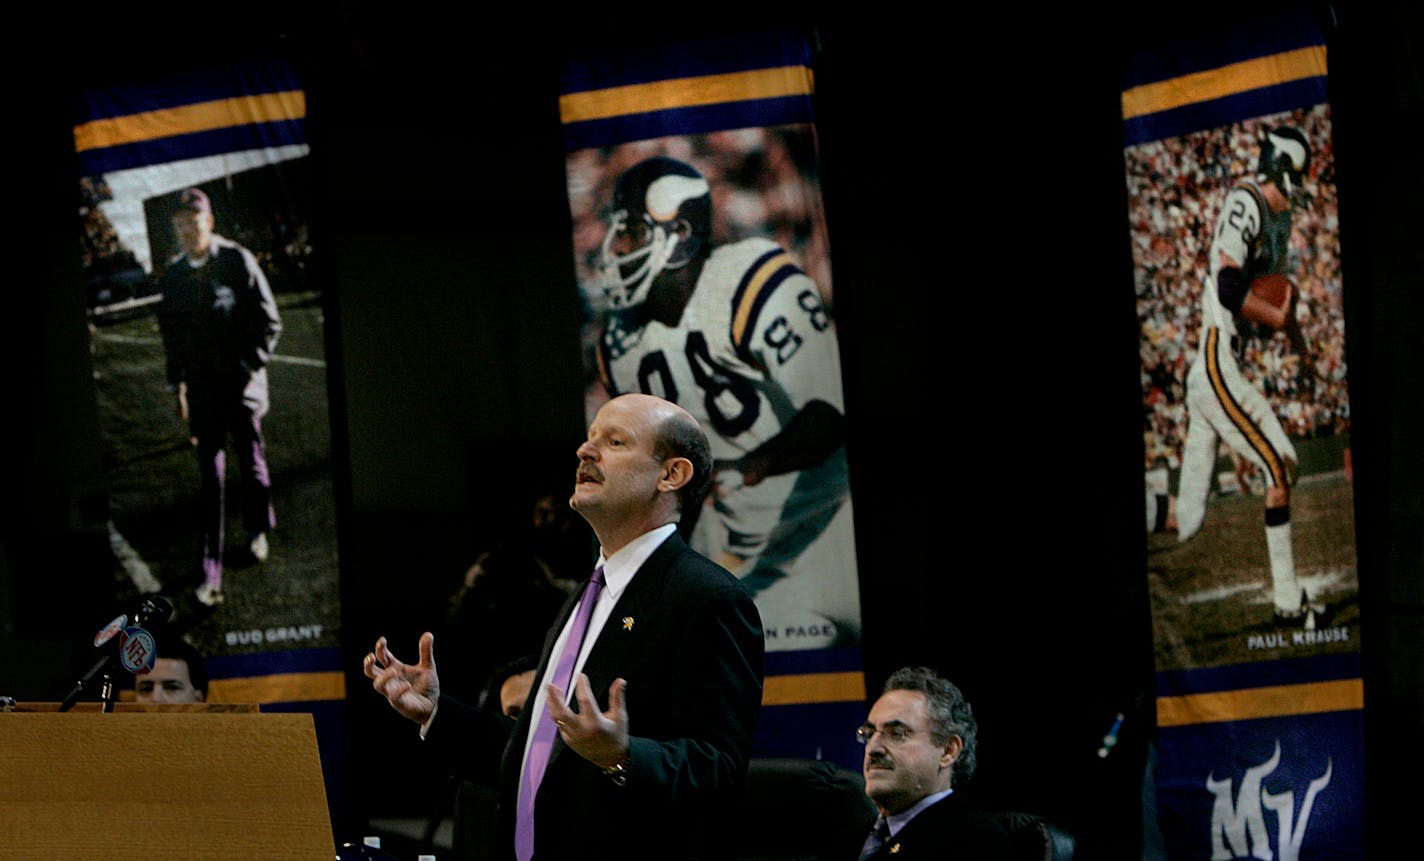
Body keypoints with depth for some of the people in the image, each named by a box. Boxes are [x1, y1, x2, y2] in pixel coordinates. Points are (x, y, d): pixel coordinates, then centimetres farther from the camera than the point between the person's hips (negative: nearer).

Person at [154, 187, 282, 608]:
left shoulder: (237, 261, -10)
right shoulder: (172, 276, 3)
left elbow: (269, 321, -5)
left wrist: (252, 367, -11)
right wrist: (175, 385, 14)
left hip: (241, 382, -2)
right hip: (201, 384, 2)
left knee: (251, 460, 12)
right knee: (209, 471, -1)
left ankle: (257, 531, 40)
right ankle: (211, 569, -3)